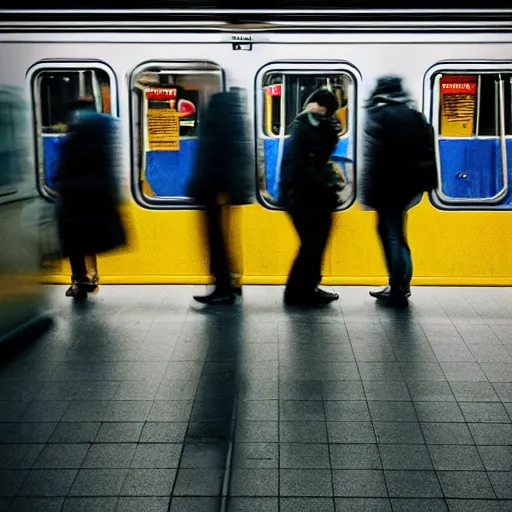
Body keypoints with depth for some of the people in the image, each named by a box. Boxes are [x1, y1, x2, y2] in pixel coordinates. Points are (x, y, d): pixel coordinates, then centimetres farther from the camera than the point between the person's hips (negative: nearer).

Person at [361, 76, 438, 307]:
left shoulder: (378, 116, -7)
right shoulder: (416, 116, 13)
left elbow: (372, 159, -13)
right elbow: (429, 154, 12)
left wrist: (368, 194, -11)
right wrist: (426, 183, 17)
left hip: (388, 186, -6)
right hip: (411, 185, 6)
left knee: (392, 235, -1)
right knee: (392, 230, 18)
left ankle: (398, 291, 1)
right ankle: (398, 285, 22)